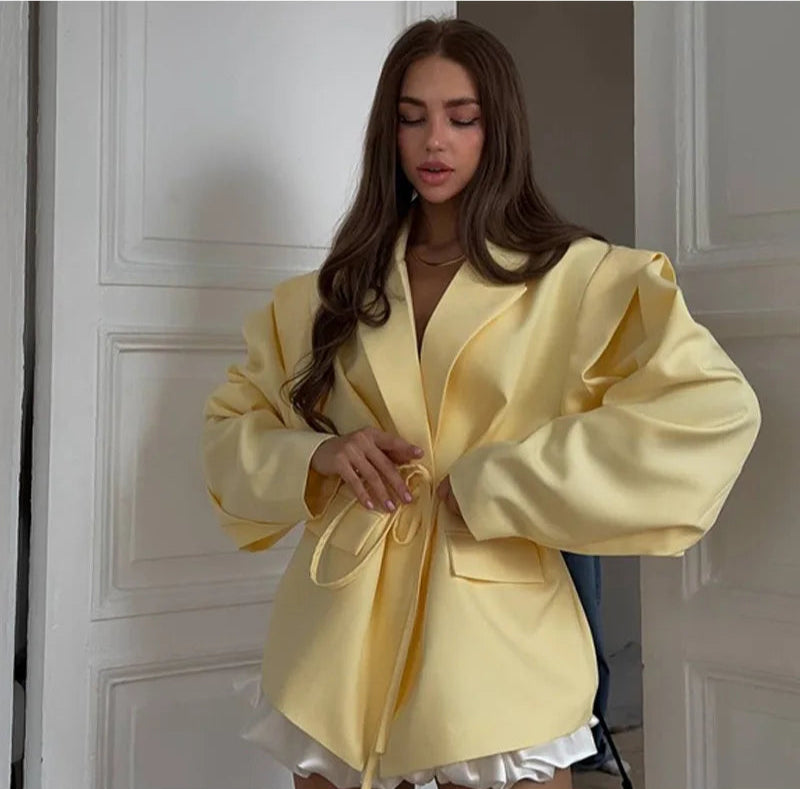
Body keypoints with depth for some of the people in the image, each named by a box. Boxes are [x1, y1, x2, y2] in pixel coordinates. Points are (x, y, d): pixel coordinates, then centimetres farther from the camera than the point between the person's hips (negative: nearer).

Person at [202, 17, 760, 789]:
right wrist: (315, 456, -9)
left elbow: (717, 409, -17)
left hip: (494, 649, -3)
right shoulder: (332, 290, 9)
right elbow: (229, 428, 15)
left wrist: (496, 484, -18)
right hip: (336, 654, 4)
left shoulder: (578, 277, -3)